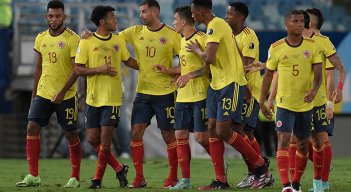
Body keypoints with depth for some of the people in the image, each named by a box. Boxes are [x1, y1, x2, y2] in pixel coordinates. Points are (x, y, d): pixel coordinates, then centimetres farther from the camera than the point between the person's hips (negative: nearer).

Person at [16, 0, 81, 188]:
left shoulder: (72, 39, -10)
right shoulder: (41, 38, 8)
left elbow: (76, 70, -14)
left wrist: (62, 92, -21)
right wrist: (34, 94, 16)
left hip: (66, 96, -5)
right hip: (43, 93, 5)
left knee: (71, 134, 2)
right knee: (32, 128, -6)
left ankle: (75, 178, 13)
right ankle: (33, 176, -3)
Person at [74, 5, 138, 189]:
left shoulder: (119, 41, 6)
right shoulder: (86, 42, -4)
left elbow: (128, 61, 21)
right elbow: (78, 69, -6)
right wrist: (100, 70, -17)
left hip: (112, 97, 0)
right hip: (93, 97, 0)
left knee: (105, 139, -5)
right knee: (93, 139, 1)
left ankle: (98, 179, 4)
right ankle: (119, 169, 19)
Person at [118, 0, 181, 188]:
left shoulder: (171, 35, -6)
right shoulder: (135, 32, 5)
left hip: (165, 93, -4)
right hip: (143, 92, 4)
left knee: (168, 135, 2)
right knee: (135, 132, -4)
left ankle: (173, 177, 14)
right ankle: (139, 177, 5)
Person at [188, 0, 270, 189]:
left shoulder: (215, 26, -17)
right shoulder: (216, 25, 15)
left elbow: (208, 58, -25)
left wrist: (197, 50, -5)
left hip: (230, 83, -10)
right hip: (217, 84, 10)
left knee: (223, 131, -10)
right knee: (213, 129, 5)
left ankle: (260, 165, 4)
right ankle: (220, 180, 7)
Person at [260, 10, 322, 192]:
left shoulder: (312, 46, -2)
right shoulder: (276, 48, -5)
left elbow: (318, 72, -5)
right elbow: (268, 76, 3)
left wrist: (314, 90, -26)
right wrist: (262, 102, 6)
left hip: (305, 104, 2)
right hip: (284, 103, -2)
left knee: (303, 144, 10)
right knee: (283, 140, -16)